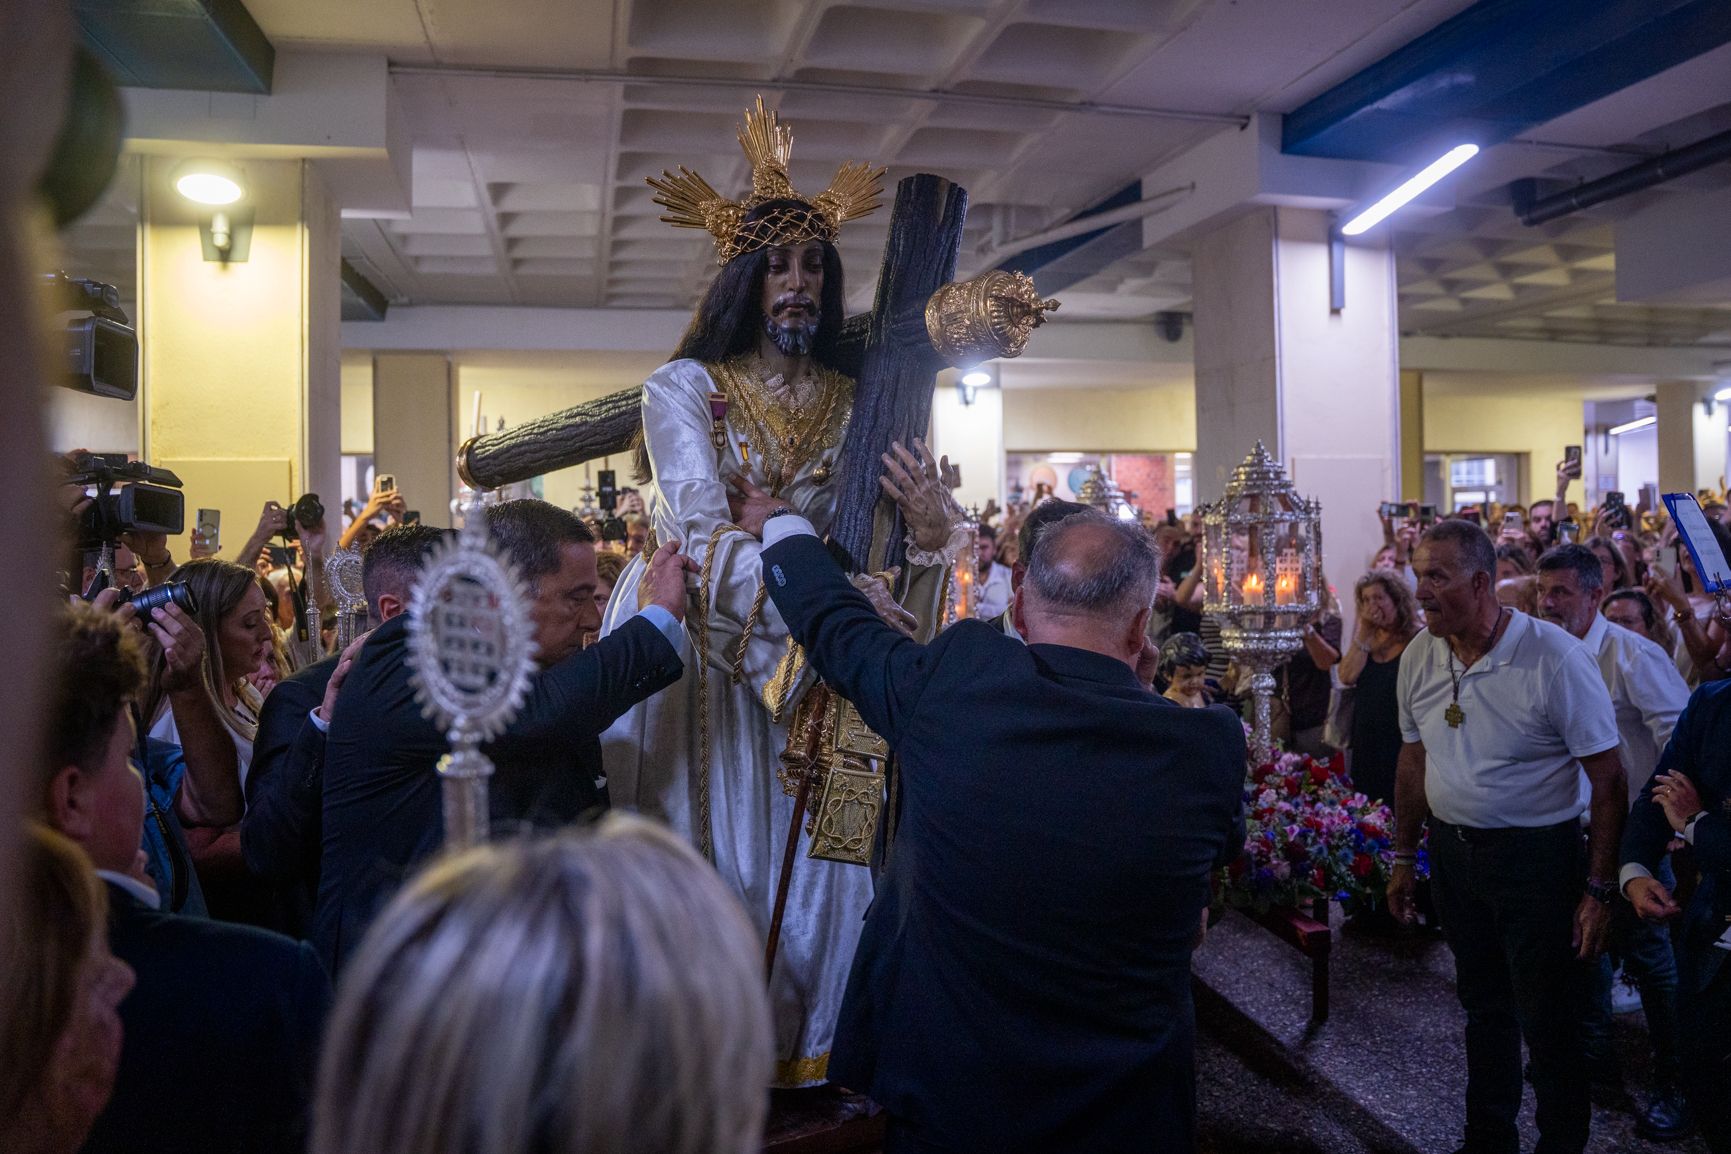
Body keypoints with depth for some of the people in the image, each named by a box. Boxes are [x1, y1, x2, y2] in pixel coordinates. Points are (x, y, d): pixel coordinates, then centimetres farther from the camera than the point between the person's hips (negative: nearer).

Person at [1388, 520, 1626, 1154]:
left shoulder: (1556, 658, -19)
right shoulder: (1419, 656, -2)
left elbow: (1609, 779, -14)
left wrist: (1600, 888, -14)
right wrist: (1404, 857, 13)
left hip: (1536, 856, -5)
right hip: (1452, 850, 5)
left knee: (1546, 1019, 5)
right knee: (1482, 1004, 20)